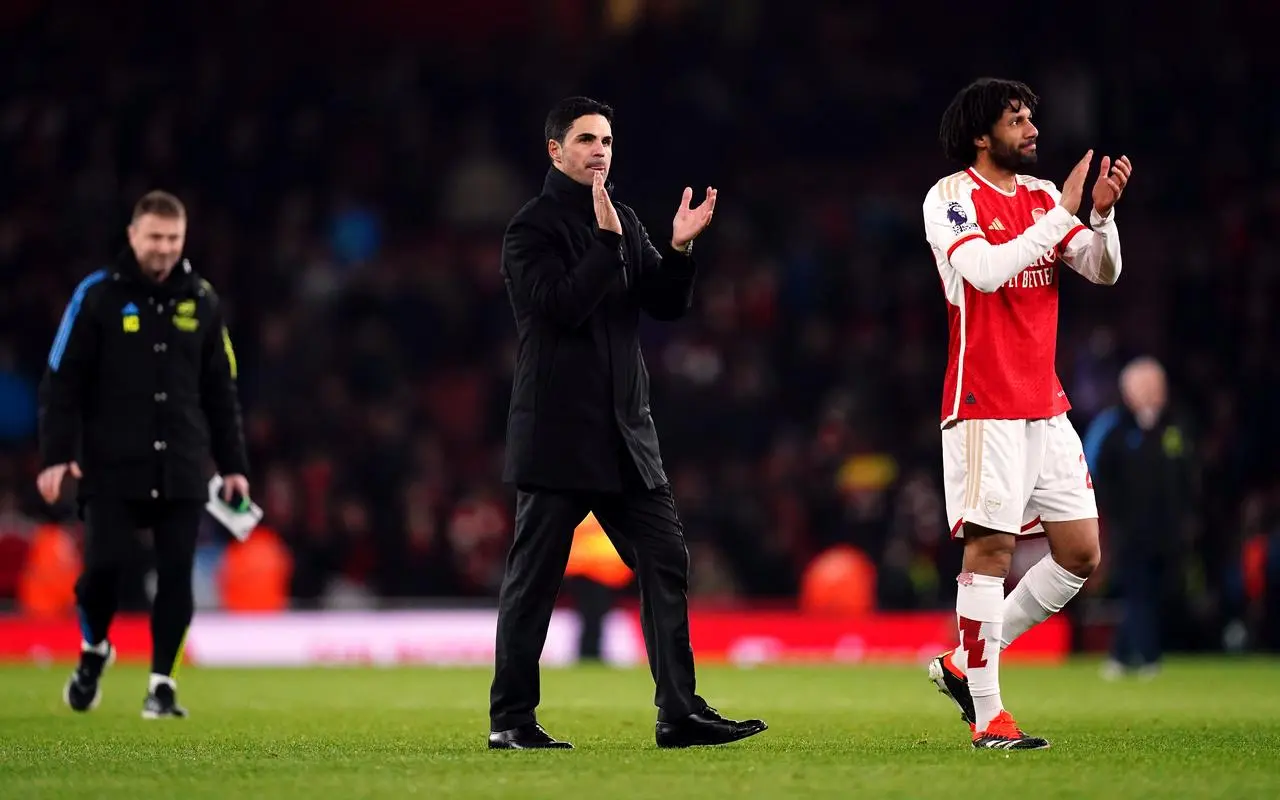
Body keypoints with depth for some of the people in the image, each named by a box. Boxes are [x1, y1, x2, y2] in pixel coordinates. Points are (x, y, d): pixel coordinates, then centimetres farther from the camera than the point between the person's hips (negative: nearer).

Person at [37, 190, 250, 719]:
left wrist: (233, 465, 12)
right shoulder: (97, 295, -2)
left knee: (176, 575, -3)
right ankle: (93, 650, 20)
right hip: (112, 466, -3)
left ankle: (162, 684, 8)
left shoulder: (201, 300, 9)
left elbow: (220, 391, 15)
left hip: (182, 469, 3)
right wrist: (57, 454, -11)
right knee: (103, 565, -9)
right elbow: (62, 381, -2)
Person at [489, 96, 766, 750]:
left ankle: (679, 713, 1)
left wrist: (679, 250, -5)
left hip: (625, 430, 7)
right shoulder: (532, 228, -6)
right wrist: (607, 243, -21)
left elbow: (668, 304, 12)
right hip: (557, 432, -7)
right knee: (534, 574, -1)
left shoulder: (623, 222, 15)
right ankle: (509, 720, 7)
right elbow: (561, 305, -18)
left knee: (666, 561, 1)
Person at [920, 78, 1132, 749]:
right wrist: (1062, 215, -17)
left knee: (1081, 553, 5)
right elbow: (984, 271, -22)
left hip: (1046, 407, 7)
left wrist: (1102, 213, -10)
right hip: (984, 409, -7)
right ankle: (986, 717, -2)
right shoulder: (950, 198, -6)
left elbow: (1103, 271, 8)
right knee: (990, 549, -8)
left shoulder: (1044, 195, 14)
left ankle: (963, 665, 16)